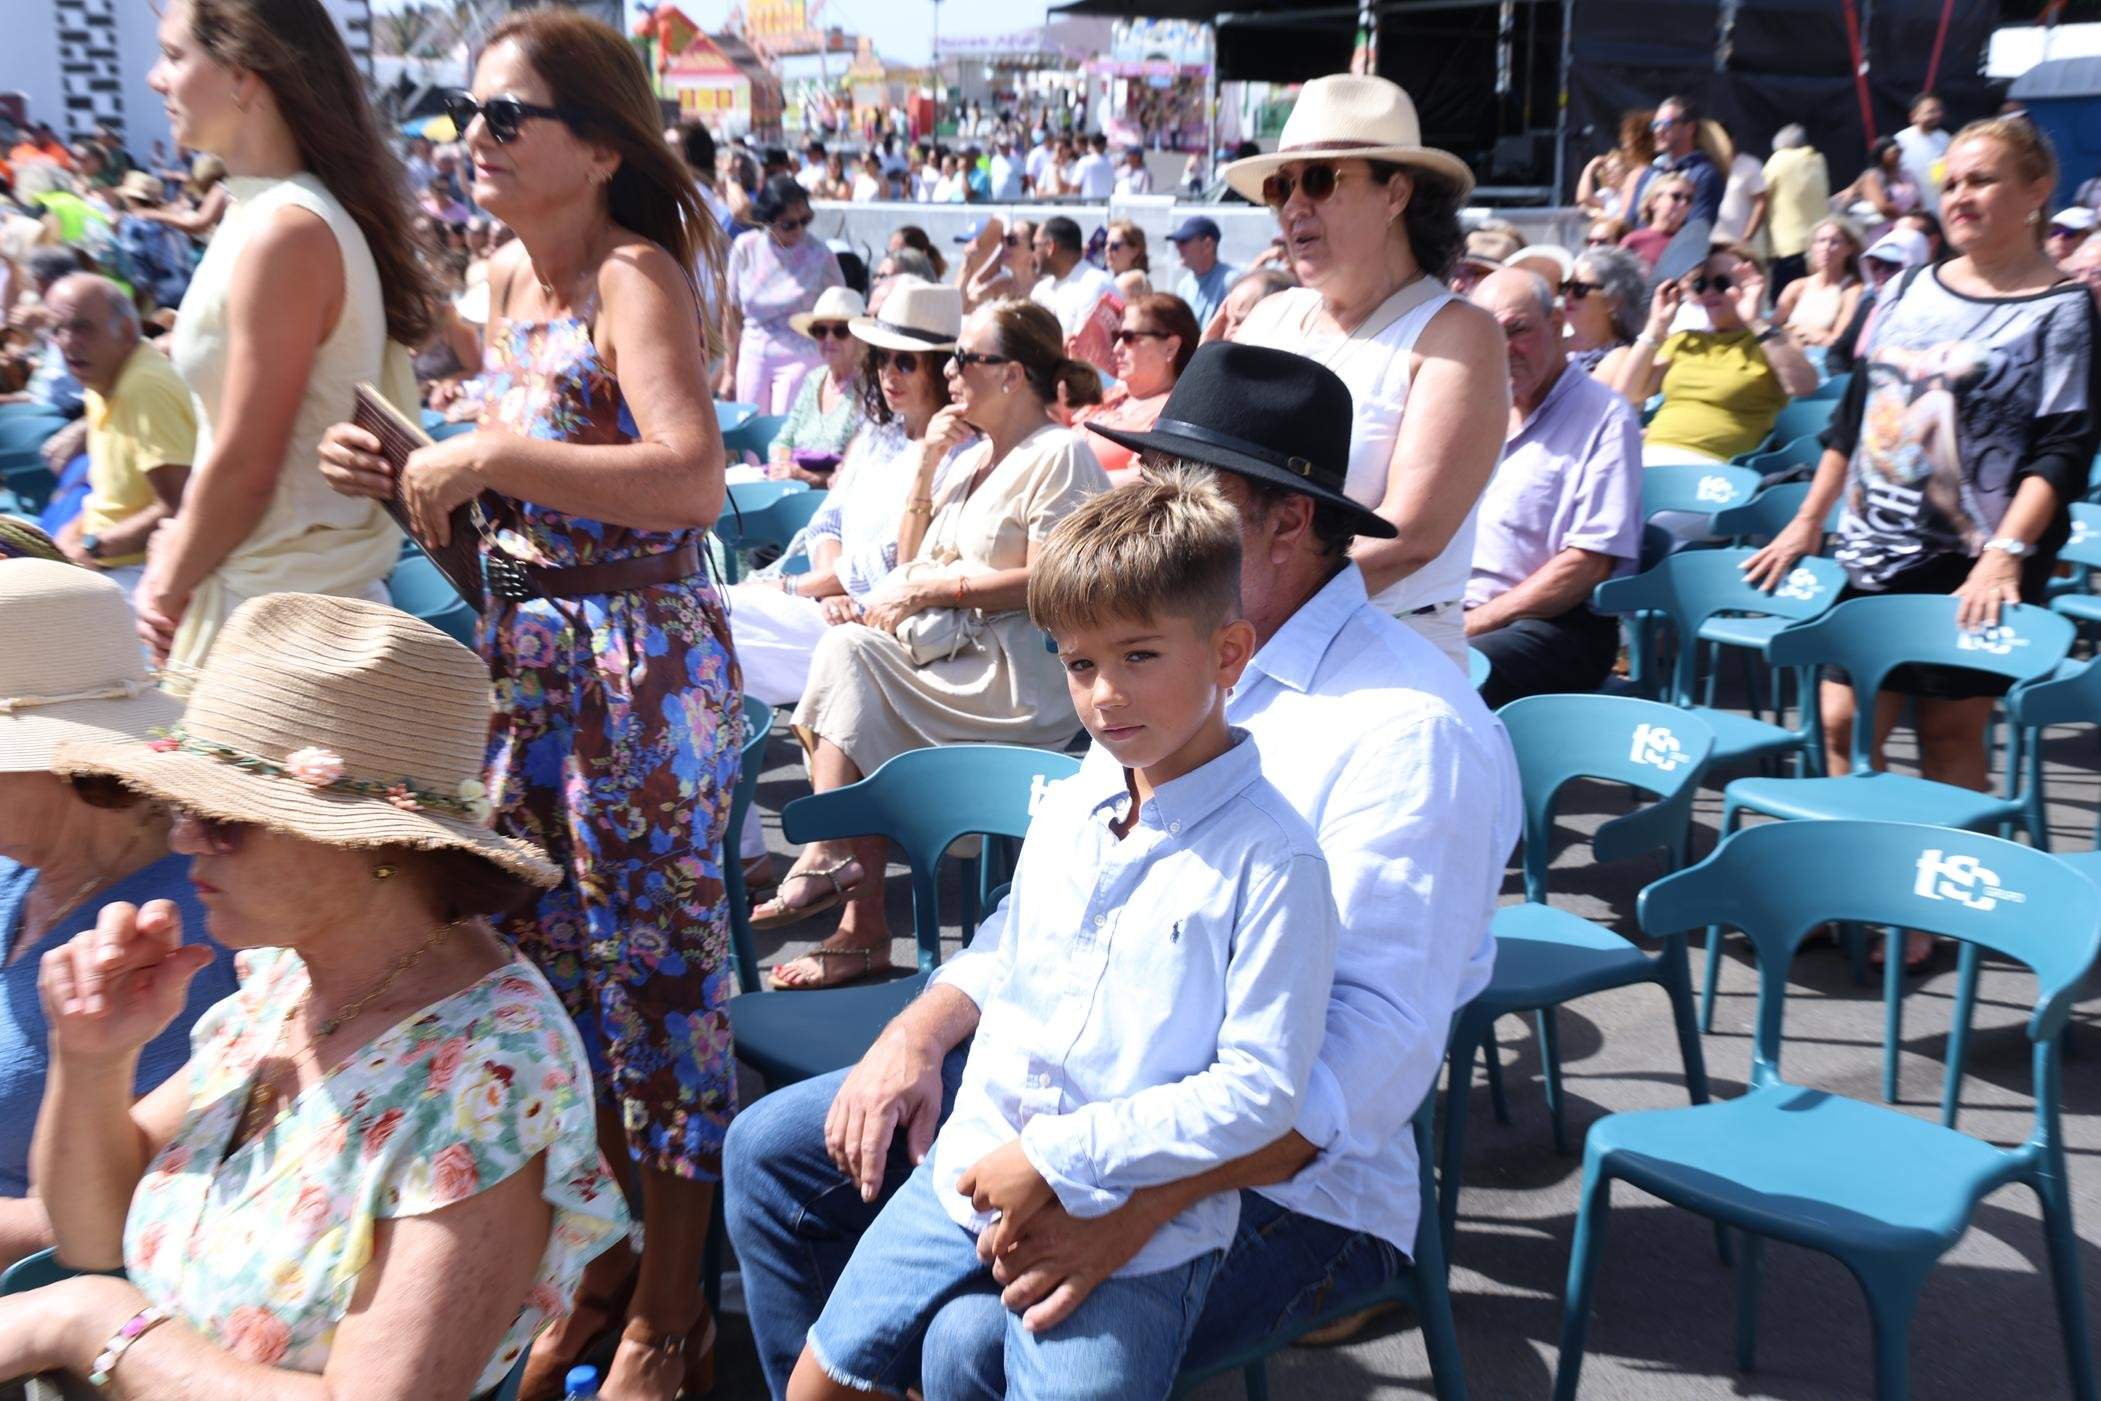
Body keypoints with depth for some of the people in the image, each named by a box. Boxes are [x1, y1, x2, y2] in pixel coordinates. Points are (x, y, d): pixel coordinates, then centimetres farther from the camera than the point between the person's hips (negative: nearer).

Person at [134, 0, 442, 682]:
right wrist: (180, 543, 12)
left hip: (279, 610, -9)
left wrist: (167, 591, -6)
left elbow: (244, 470, -18)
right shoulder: (262, 214, 12)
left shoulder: (283, 235, -19)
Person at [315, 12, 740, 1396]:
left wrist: (484, 460, -28)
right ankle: (601, 1268, 36)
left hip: (640, 664, -9)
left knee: (655, 968, 3)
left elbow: (692, 479, -32)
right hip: (526, 657, 9)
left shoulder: (636, 277, -15)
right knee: (549, 958, 17)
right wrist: (405, 471, -1)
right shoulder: (511, 277, 9)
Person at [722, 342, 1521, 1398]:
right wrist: (920, 1033, -1)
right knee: (774, 1150, 5)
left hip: (1277, 1175, -8)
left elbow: (1382, 1034, -27)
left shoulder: (1409, 728, -19)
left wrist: (1141, 1202, -37)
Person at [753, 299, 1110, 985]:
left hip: (1021, 677, -8)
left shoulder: (1060, 453, -5)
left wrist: (930, 591, -11)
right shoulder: (973, 458, 23)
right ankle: (863, 931, -25)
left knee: (847, 654, -22)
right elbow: (909, 562, 21)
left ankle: (829, 857, -17)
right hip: (954, 654, 8)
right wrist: (926, 465, 10)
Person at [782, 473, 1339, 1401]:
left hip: (1136, 1226, -6)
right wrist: (978, 1146, 2)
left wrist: (1061, 1160, -18)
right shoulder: (1061, 814, 5)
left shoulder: (1270, 858, -16)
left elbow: (1262, 1088, -17)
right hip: (978, 1178, 6)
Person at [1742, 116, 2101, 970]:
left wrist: (2004, 554, -23)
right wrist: (1807, 522, 13)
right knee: (1844, 723, 3)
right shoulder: (1910, 290, 11)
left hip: (1971, 567, -5)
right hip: (1873, 552, 5)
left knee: (1949, 732, 2)